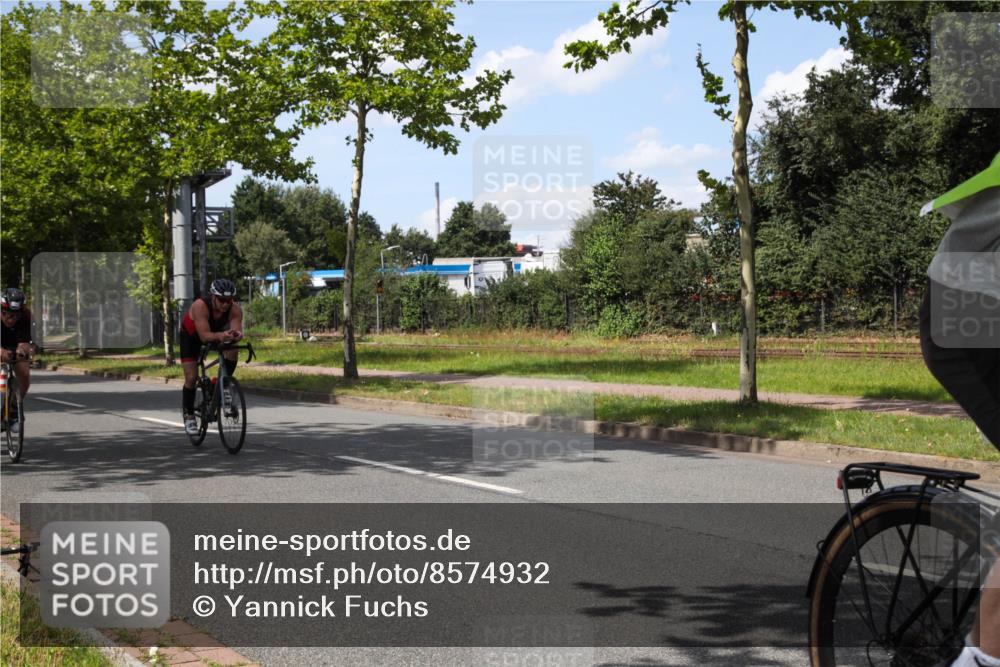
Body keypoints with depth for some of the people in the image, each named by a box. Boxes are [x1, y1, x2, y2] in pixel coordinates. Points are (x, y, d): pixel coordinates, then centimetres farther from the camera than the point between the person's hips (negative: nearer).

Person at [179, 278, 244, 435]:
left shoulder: (235, 310, -29)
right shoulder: (200, 306, -39)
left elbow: (238, 330, -40)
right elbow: (204, 336, -46)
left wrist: (237, 334, -63)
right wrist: (220, 335, -65)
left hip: (216, 334, 3)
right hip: (191, 336, -3)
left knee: (232, 349, -27)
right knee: (191, 377, -11)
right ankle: (189, 416, 7)